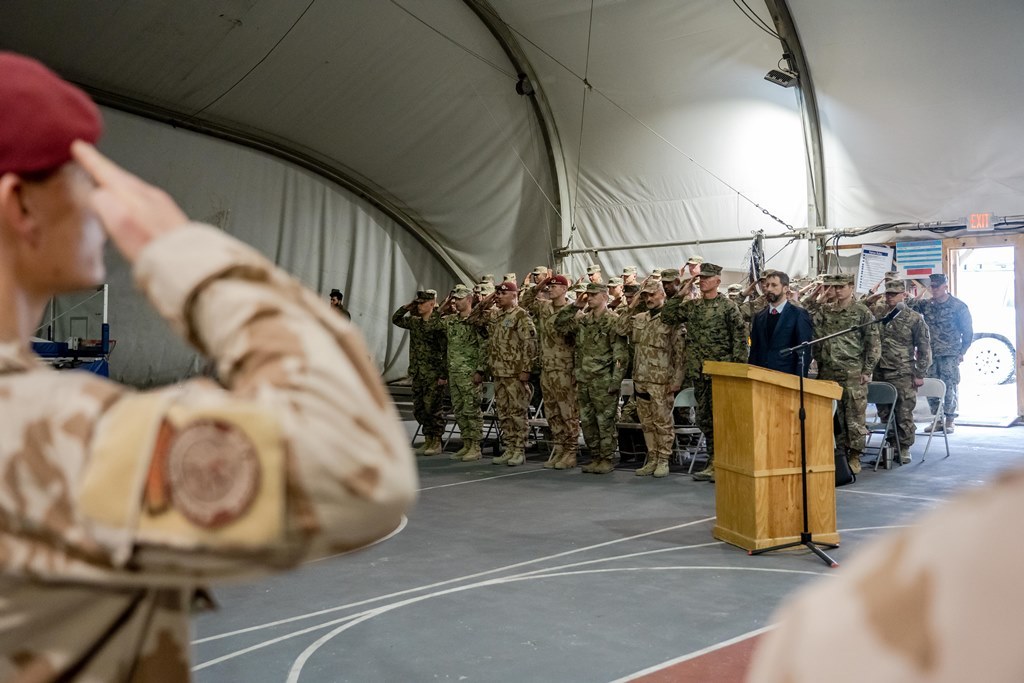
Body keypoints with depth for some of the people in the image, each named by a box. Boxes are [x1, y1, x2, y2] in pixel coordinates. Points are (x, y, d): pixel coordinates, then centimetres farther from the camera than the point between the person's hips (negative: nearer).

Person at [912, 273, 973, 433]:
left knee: (950, 388, -3)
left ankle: (950, 420, 8)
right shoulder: (925, 305, 8)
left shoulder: (959, 306, -2)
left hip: (950, 355, -4)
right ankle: (938, 419, 15)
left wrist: (962, 352, -1)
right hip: (930, 354, 4)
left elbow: (968, 332, 1)